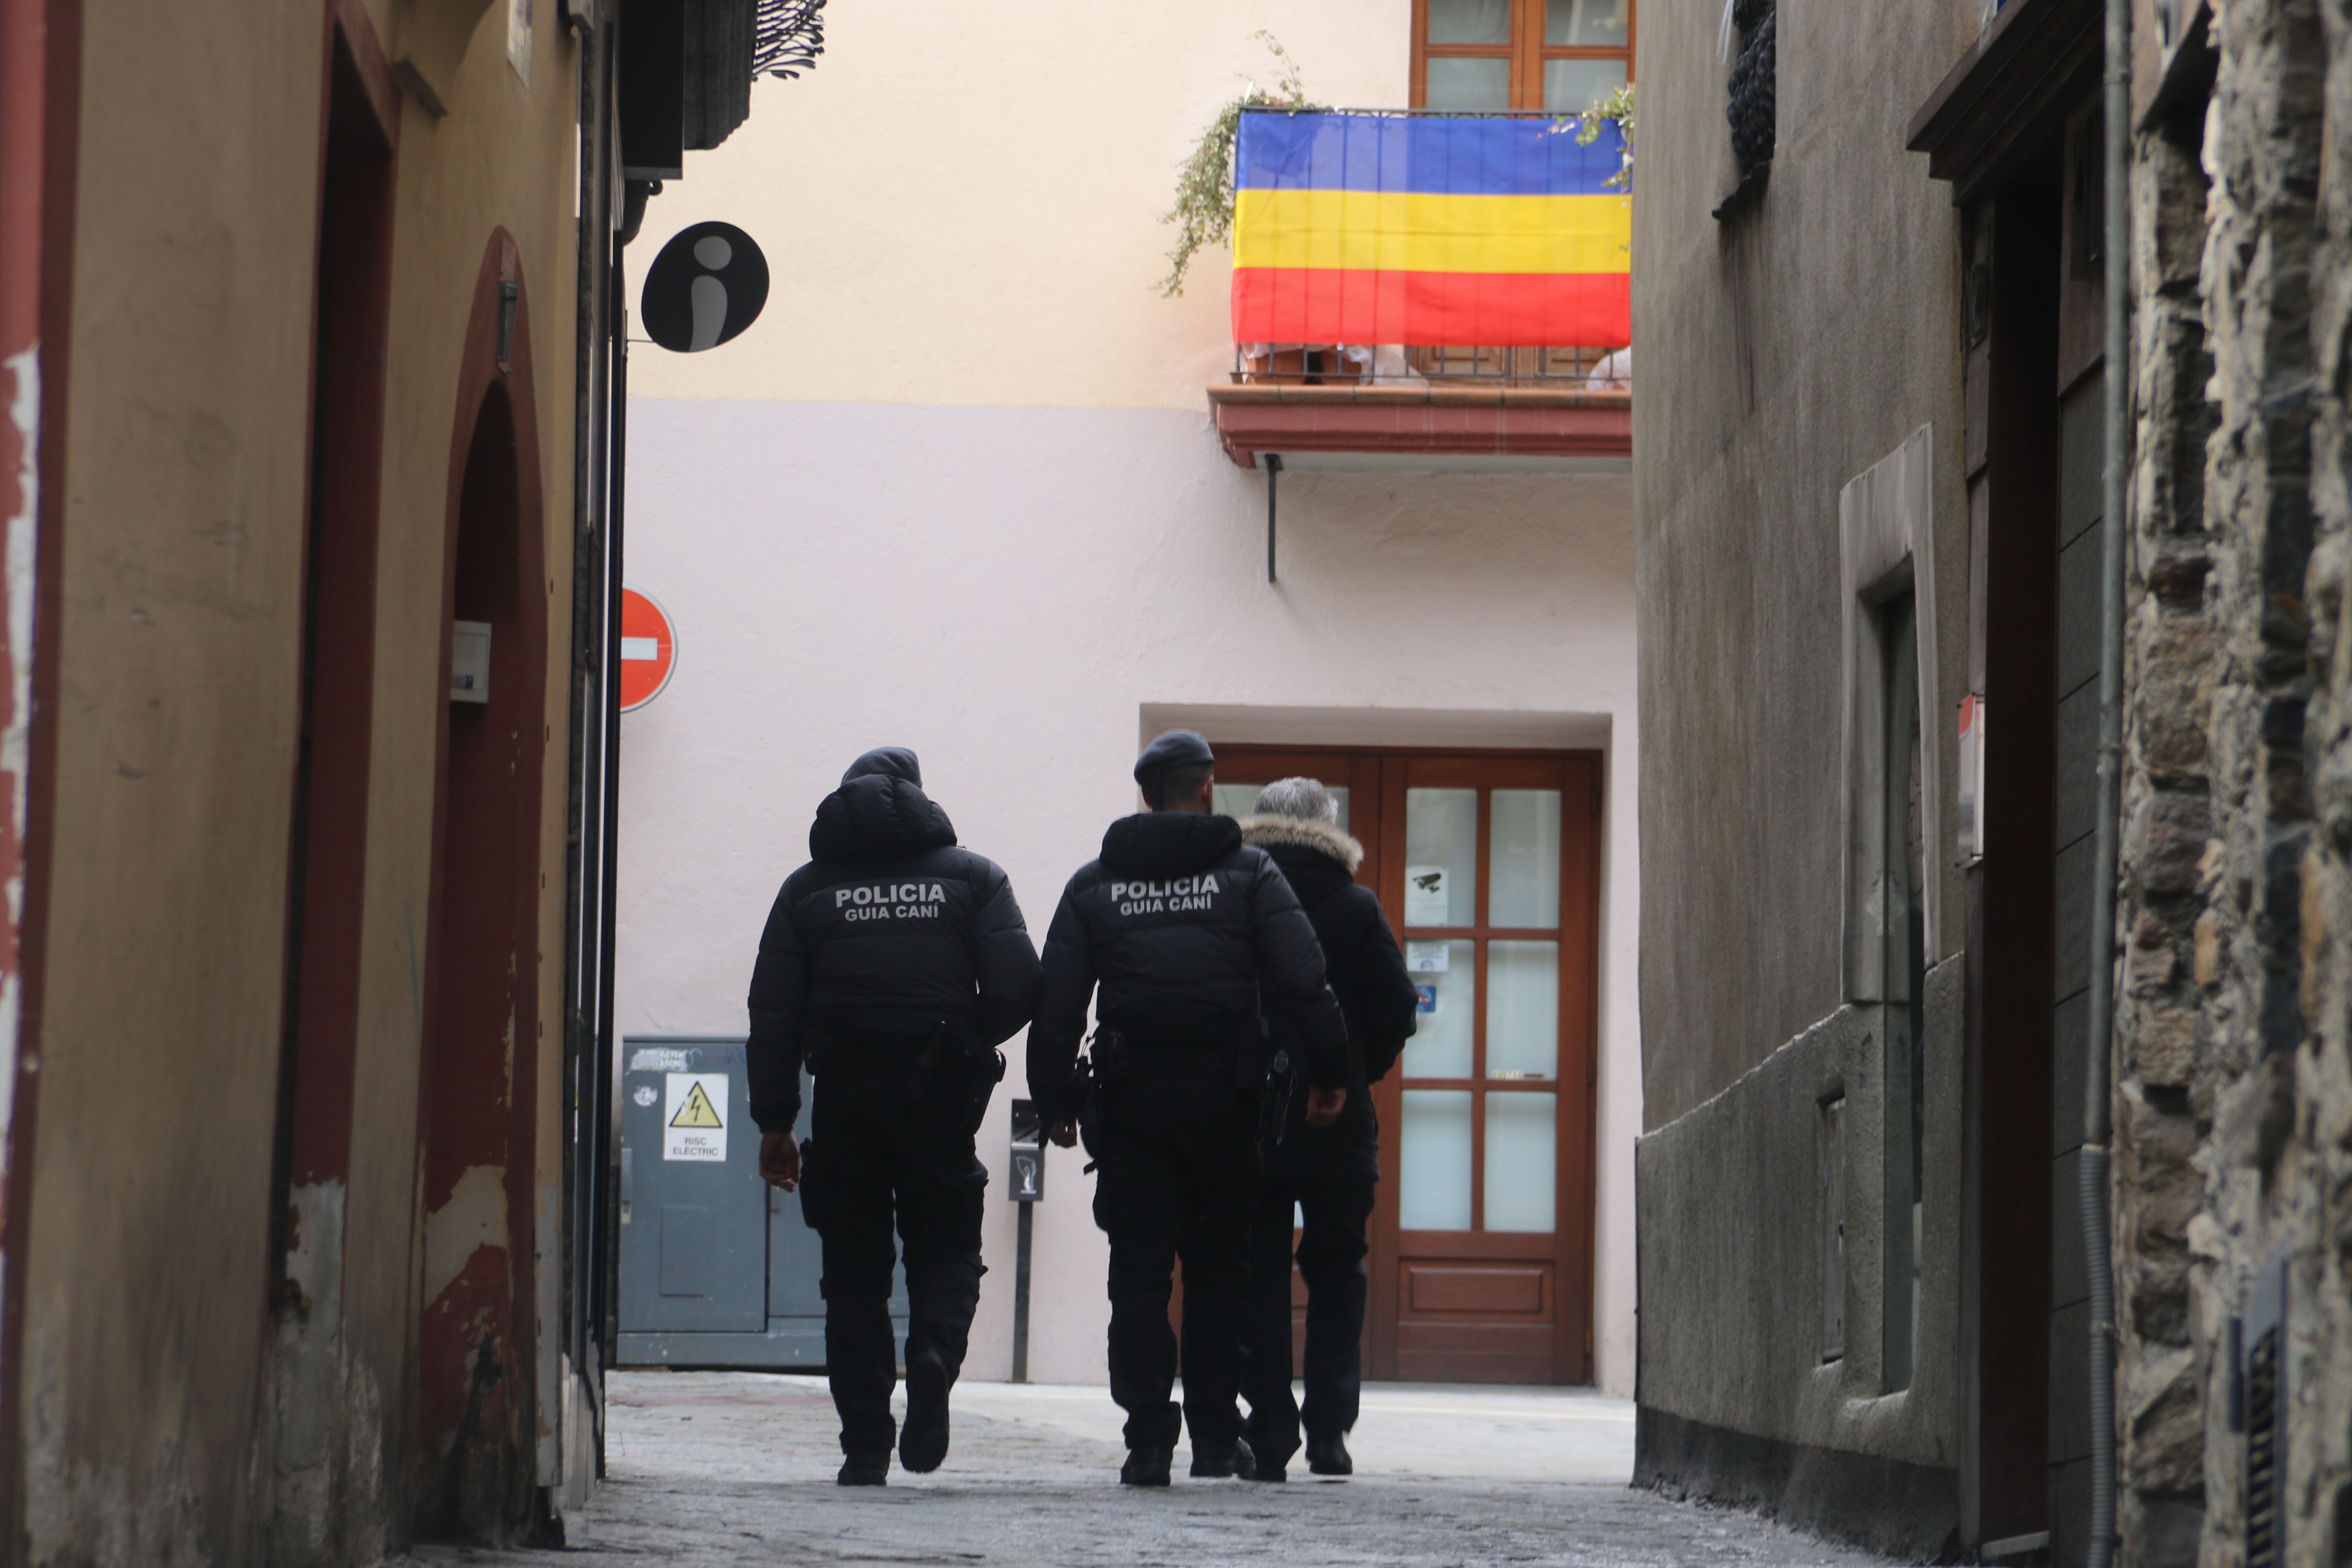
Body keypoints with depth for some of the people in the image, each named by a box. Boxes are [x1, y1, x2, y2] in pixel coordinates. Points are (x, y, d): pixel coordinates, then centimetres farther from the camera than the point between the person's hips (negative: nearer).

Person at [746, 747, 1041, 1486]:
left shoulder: (809, 887, 8)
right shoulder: (972, 877, 6)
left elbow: (773, 1015, 3)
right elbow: (1017, 989, -4)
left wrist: (774, 1122, 6)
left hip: (845, 1094, 1)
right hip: (940, 1095, 0)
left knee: (854, 1271, 7)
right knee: (947, 1245, 13)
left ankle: (865, 1445, 1)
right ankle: (935, 1352, -19)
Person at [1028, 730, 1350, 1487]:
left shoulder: (1093, 884, 7)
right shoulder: (1248, 872, 1)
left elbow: (1056, 1005, 3)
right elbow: (1304, 983, -8)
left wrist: (1055, 1100, 8)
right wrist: (1329, 1075, -3)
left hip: (1130, 1101, 1)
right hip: (1223, 1098, -1)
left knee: (1139, 1273, 2)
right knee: (1218, 1269, 10)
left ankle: (1148, 1440, -5)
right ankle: (1216, 1436, 11)